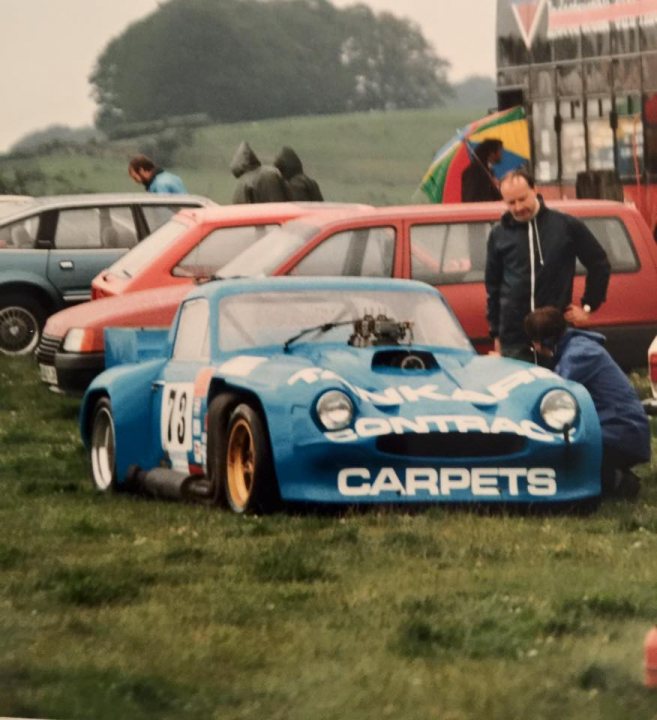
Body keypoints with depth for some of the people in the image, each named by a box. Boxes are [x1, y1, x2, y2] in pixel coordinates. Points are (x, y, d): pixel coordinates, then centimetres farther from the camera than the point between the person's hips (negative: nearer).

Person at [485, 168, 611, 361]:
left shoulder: (567, 226, 1)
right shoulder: (499, 234, 8)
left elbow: (600, 264, 11)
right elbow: (493, 286, 16)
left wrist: (588, 306, 7)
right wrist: (496, 334, 14)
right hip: (513, 341, 1)